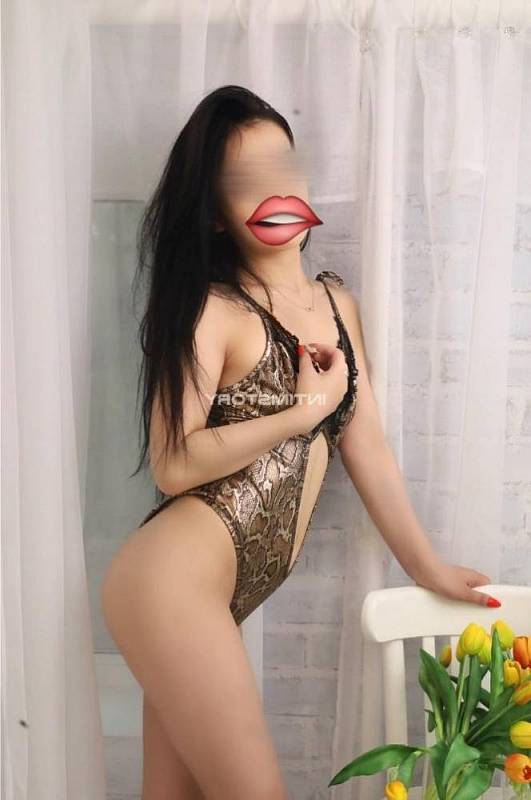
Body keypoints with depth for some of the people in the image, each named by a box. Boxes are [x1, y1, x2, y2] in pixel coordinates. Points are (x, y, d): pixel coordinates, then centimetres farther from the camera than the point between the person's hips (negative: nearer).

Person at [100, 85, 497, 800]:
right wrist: (306, 409, -12)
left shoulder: (336, 303, 13)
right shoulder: (215, 310, -9)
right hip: (174, 580, -6)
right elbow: (173, 465, -16)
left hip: (218, 599, 6)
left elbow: (365, 444, 14)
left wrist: (427, 566, 16)